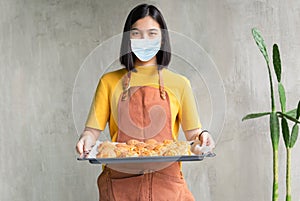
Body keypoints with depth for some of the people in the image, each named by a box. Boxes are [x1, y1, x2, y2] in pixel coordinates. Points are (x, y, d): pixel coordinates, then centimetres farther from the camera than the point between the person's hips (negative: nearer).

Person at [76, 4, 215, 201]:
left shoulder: (178, 83, 9)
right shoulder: (110, 82, 9)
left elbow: (192, 132, 6)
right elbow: (93, 129, 4)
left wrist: (201, 136, -15)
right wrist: (86, 140, -17)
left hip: (166, 182, 0)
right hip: (120, 183, 0)